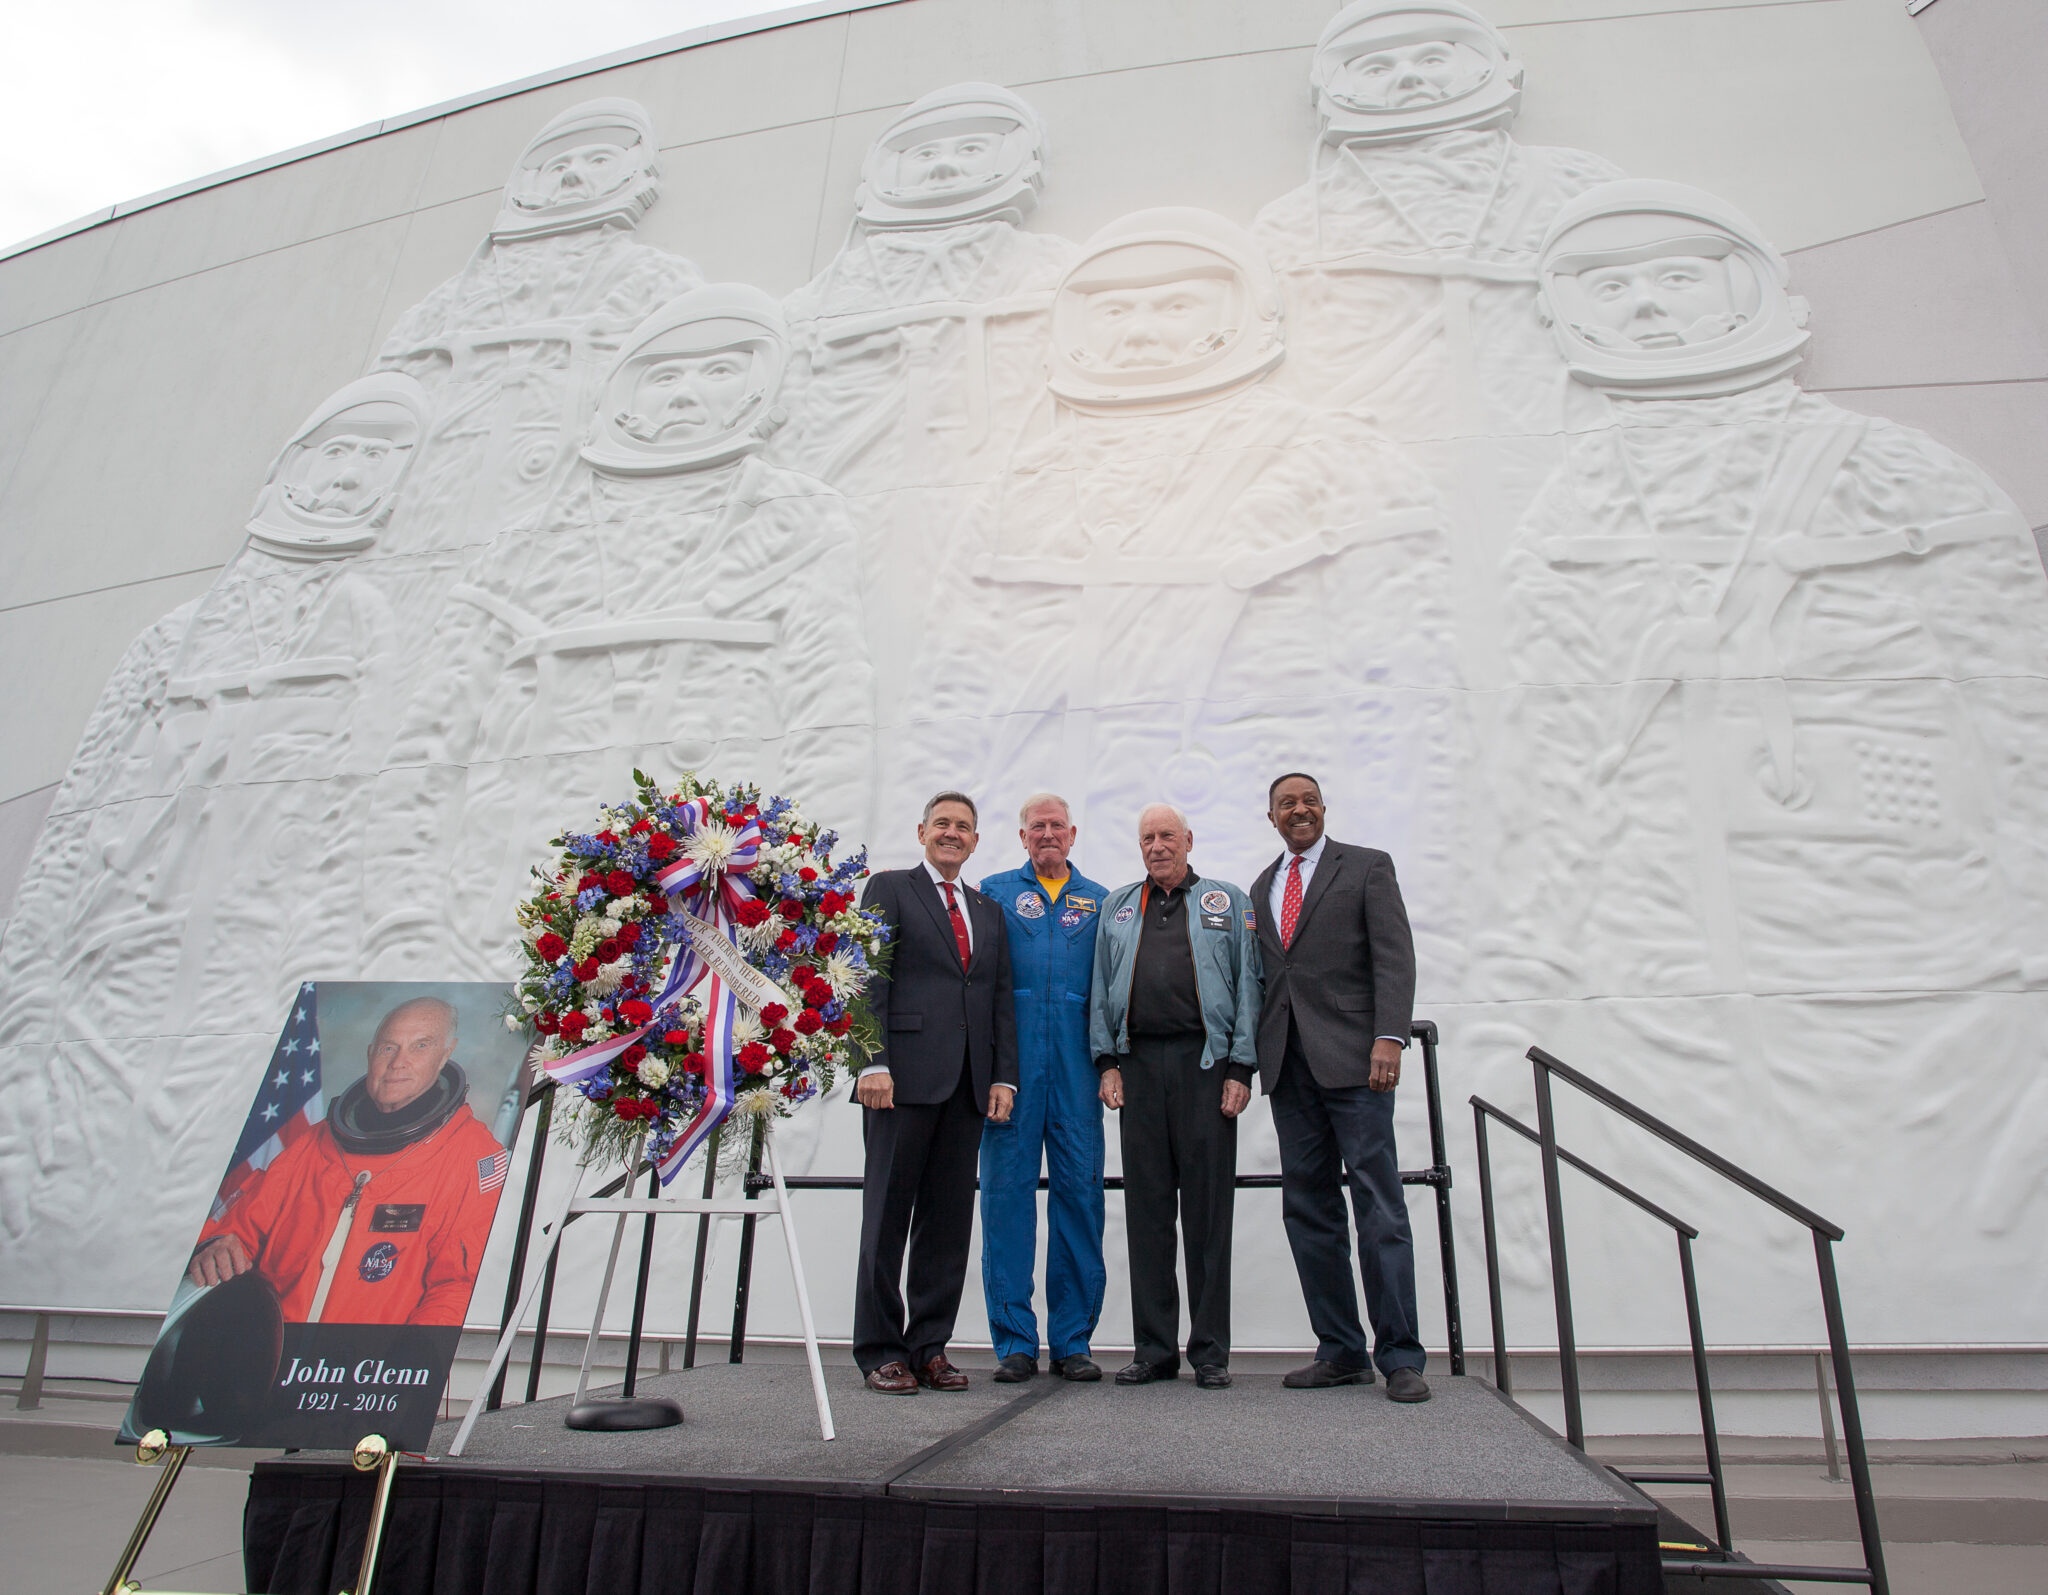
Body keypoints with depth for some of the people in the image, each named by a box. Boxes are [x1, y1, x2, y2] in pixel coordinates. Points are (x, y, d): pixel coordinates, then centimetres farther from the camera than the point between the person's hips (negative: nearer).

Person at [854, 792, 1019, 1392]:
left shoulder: (988, 910, 21)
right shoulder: (888, 889, 7)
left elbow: (1001, 998, 16)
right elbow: (869, 981, -3)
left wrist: (1004, 1075, 5)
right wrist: (873, 1062, -13)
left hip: (968, 1084, 5)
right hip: (904, 1076, -5)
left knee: (949, 1219, 6)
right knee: (888, 1213, 1)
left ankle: (930, 1347, 16)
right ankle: (881, 1351, 10)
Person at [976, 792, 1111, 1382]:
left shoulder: (1098, 901, 17)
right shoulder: (995, 891, 12)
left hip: (1076, 1061, 2)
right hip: (1011, 1058, -1)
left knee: (1080, 1188, 1)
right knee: (1007, 1187, -2)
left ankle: (1072, 1339, 13)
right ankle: (1015, 1341, 8)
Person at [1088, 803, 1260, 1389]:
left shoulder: (1229, 902, 11)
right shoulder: (1116, 907, 18)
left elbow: (1247, 985, 4)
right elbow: (1101, 989, 15)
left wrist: (1240, 1068, -4)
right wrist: (1108, 1061, 3)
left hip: (1205, 1061, -2)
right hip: (1138, 1064, 2)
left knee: (1209, 1205, 0)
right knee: (1146, 1207, 4)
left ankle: (1211, 1351, 11)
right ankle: (1154, 1349, 14)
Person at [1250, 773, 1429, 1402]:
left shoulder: (1367, 867, 5)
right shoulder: (1261, 887, 19)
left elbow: (1394, 956, -4)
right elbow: (1263, 975, 16)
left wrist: (1390, 1036, -16)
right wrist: (1255, 1055, 8)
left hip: (1352, 1058, -5)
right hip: (1288, 1064, 5)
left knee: (1379, 1203, -4)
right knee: (1307, 1209, 6)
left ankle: (1400, 1356, 4)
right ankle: (1341, 1351, 15)